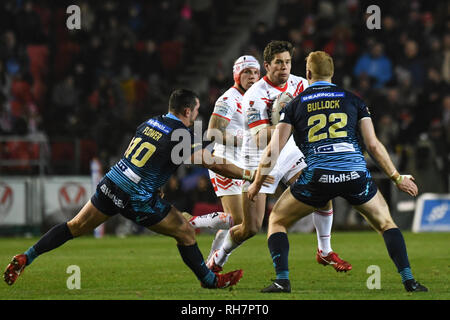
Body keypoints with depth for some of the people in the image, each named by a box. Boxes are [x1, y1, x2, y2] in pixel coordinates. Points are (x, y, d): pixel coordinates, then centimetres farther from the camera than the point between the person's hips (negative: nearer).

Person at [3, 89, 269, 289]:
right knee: (186, 233, 10)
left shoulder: (150, 123, 9)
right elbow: (215, 165, -12)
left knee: (75, 227, 14)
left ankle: (25, 258, 9)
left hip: (112, 184, 6)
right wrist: (250, 174, -4)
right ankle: (210, 280, 23)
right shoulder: (182, 137, -11)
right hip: (138, 200, -6)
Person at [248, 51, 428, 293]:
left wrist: (257, 184, 20)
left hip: (317, 177, -1)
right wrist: (397, 178, 19)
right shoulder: (352, 100, 15)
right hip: (355, 173, 1)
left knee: (277, 221, 19)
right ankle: (408, 280, 8)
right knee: (385, 223, 22)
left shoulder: (295, 105, 13)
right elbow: (373, 145, 11)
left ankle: (282, 280, 4)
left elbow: (273, 150, 8)